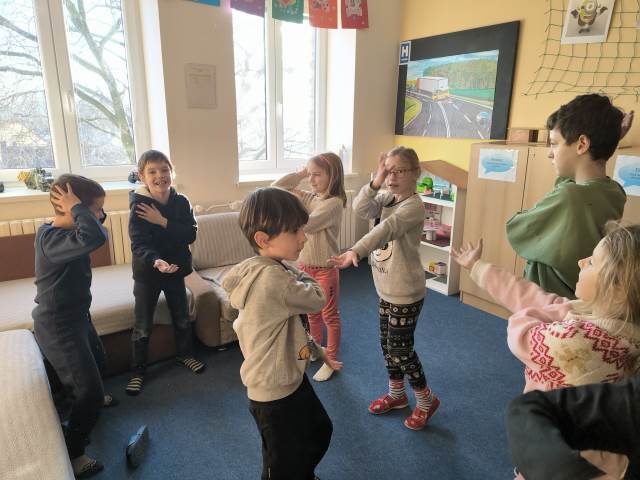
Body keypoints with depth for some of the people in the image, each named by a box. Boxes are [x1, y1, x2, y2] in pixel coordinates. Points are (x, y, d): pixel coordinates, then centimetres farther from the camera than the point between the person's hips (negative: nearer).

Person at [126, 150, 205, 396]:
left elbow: (190, 234, -15)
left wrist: (163, 222, -25)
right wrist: (156, 261, -43)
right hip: (147, 271, -3)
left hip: (176, 269, 3)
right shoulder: (139, 206, -17)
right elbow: (139, 244, -25)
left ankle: (184, 354, 42)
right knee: (143, 325, 8)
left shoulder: (181, 202, -7)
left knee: (182, 318, 18)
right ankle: (138, 371, 26)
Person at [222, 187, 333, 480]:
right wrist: (301, 275, -7)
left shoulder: (267, 269, 0)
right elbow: (316, 299, -21)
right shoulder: (271, 278, -32)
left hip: (290, 376, 10)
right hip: (274, 392, -10)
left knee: (320, 431, 30)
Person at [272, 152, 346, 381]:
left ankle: (331, 359, 26)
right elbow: (275, 189, -1)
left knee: (330, 315, 10)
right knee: (312, 313, 23)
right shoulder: (308, 197, 1)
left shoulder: (334, 202, -21)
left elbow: (306, 225, -31)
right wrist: (301, 173, -6)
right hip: (305, 265, 7)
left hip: (326, 268, -7)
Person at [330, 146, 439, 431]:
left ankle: (426, 400, 27)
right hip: (385, 288, 8)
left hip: (406, 292, -8)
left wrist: (356, 252, -52)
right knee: (387, 344, 19)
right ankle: (396, 393, 41)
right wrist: (376, 182, -23)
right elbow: (360, 209, -12)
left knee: (400, 350, 4)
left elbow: (385, 230, -39)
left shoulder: (413, 206, -22)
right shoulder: (386, 198, 3)